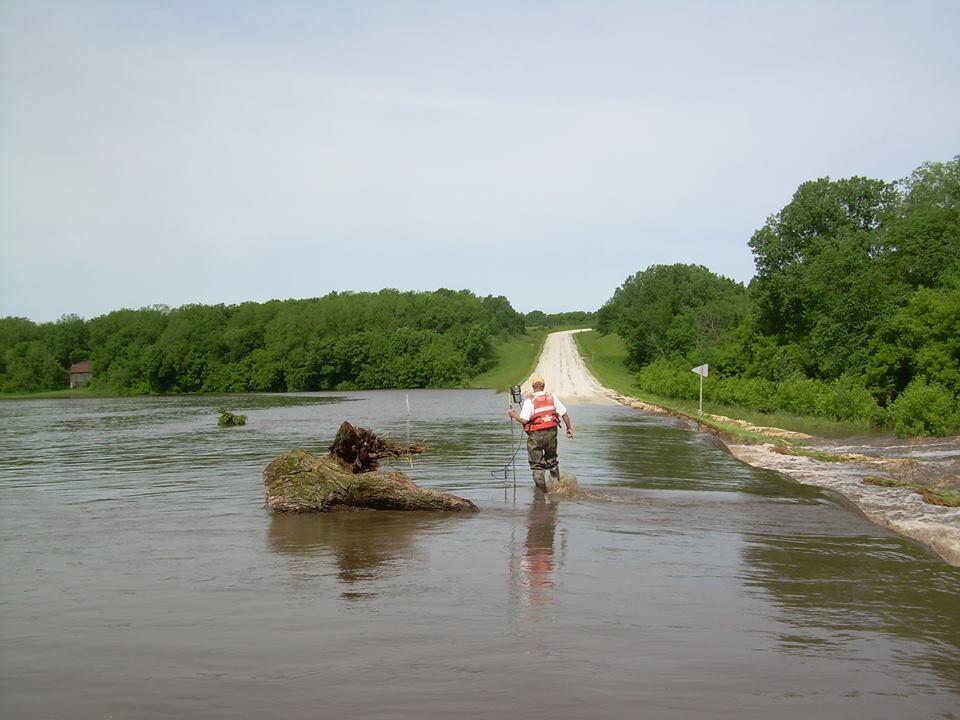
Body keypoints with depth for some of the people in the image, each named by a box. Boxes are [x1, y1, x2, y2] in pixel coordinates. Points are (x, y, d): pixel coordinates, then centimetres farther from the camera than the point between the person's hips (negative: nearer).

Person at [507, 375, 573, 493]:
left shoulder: (529, 400, -11)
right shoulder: (552, 397, 2)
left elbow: (523, 420, -18)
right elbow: (564, 414, 3)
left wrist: (513, 414, 0)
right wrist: (569, 428, 15)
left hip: (536, 435, -4)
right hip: (551, 433, 4)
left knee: (536, 463, 7)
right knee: (552, 460, 22)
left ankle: (541, 488, 3)